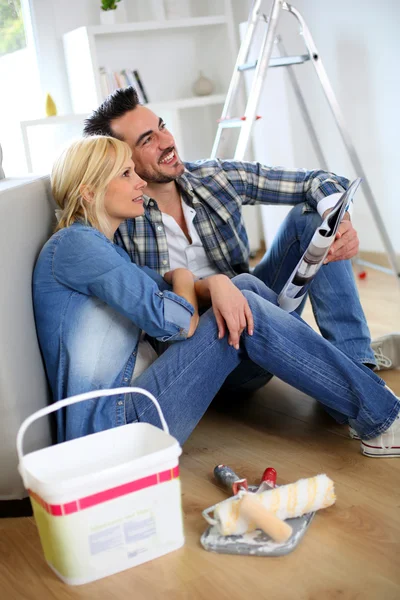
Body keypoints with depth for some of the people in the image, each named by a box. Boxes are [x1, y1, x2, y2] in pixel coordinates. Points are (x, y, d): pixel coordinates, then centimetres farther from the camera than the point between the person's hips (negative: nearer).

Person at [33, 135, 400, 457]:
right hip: (113, 426, -9)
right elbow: (177, 322, -20)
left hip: (129, 401, 9)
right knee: (250, 314, -16)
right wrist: (182, 278, 3)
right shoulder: (74, 243, -14)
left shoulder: (107, 249, 18)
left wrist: (217, 283, -15)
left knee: (244, 287, 0)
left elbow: (177, 292, 9)